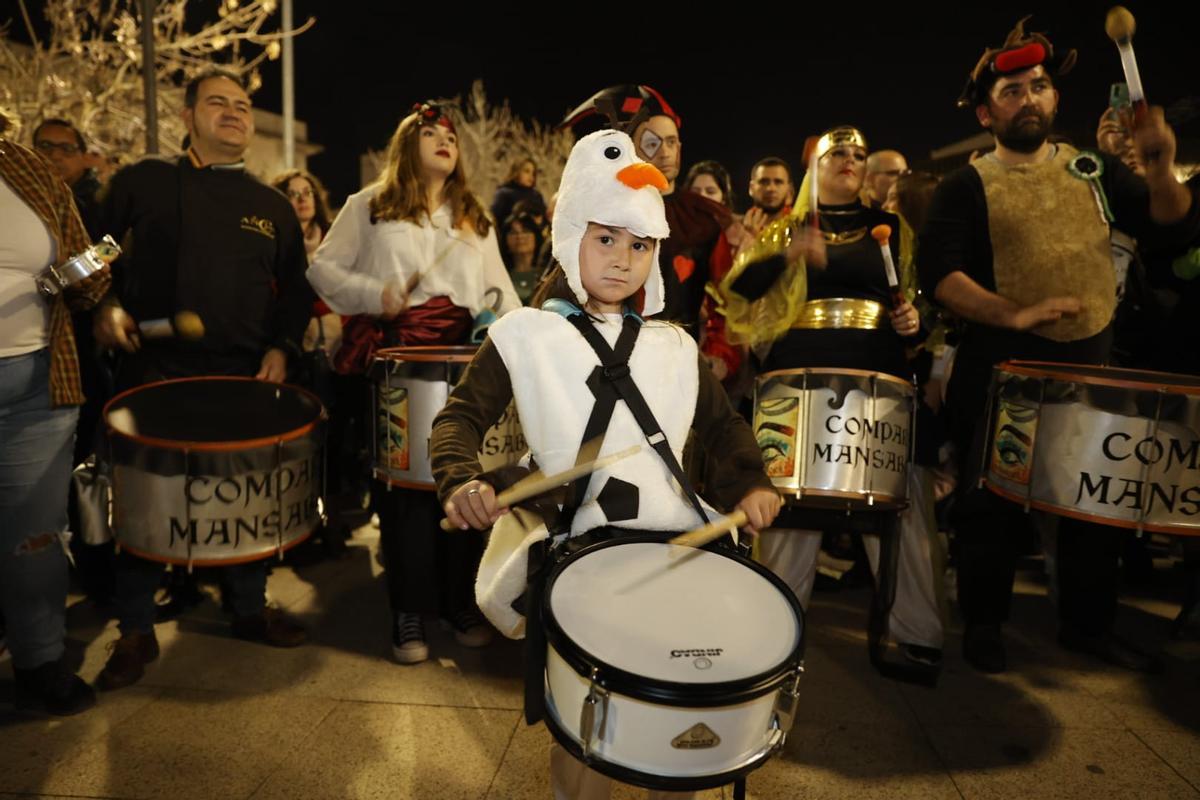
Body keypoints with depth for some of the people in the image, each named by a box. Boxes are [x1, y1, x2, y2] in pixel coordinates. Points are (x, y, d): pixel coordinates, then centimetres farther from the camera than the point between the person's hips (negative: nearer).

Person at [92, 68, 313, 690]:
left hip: (245, 377, 2)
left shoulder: (272, 206, 12)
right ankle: (135, 631, 21)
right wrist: (107, 305, -9)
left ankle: (250, 609, 27)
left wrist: (280, 347, 1)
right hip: (154, 371, -2)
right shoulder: (143, 182, 5)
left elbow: (295, 287, 14)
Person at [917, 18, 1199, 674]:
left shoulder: (1093, 169, 9)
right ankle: (982, 626, 21)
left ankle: (1088, 625, 31)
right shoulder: (965, 188, -3)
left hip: (1090, 366, 5)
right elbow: (939, 275, -16)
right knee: (993, 505, 3)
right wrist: (1013, 315, -27)